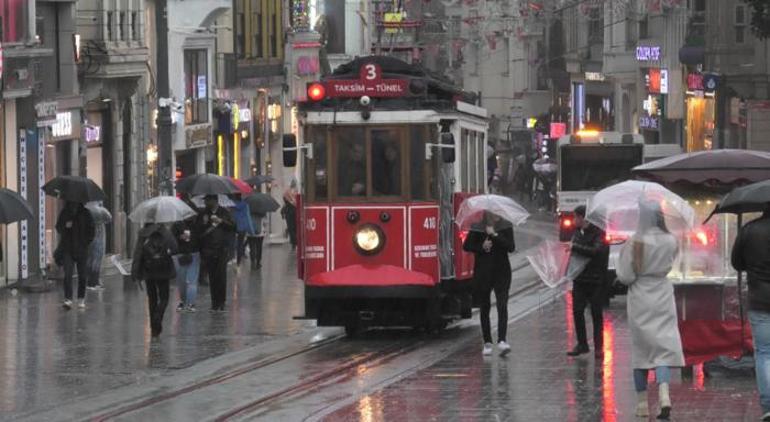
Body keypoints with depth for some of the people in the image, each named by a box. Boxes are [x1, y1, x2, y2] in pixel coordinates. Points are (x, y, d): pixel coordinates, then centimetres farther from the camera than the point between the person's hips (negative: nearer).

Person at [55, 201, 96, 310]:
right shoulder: (64, 213, 5)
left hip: (81, 250, 0)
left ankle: (81, 300, 19)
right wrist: (65, 226, -11)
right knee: (67, 274, -13)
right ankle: (68, 299, -17)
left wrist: (86, 242, -3)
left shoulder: (85, 214, 1)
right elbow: (58, 228, 10)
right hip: (67, 249, 0)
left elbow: (91, 230, 7)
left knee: (82, 275, 6)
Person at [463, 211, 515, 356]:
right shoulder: (477, 228, 2)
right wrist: (482, 247, -12)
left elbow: (511, 247, -9)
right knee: (485, 307, 7)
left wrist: (495, 235, -19)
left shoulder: (505, 227, 1)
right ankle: (487, 343, 14)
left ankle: (502, 341, -23)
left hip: (501, 272, -1)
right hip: (482, 272, 1)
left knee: (502, 305, -14)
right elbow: (466, 246, 4)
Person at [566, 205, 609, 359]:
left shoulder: (599, 233, -10)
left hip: (596, 281, -6)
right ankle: (581, 344, 12)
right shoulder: (578, 232, 12)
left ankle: (598, 347, 7)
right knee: (577, 311, 2)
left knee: (596, 314, 0)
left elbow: (597, 251, -23)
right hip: (580, 280, 6)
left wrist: (575, 248, -23)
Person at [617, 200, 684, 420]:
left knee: (641, 350, 10)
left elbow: (624, 276, -12)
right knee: (664, 347, 2)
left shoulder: (634, 243, -14)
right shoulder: (670, 241, -5)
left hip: (640, 298, -1)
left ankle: (642, 403, 14)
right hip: (663, 297, 1)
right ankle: (664, 394, -21)